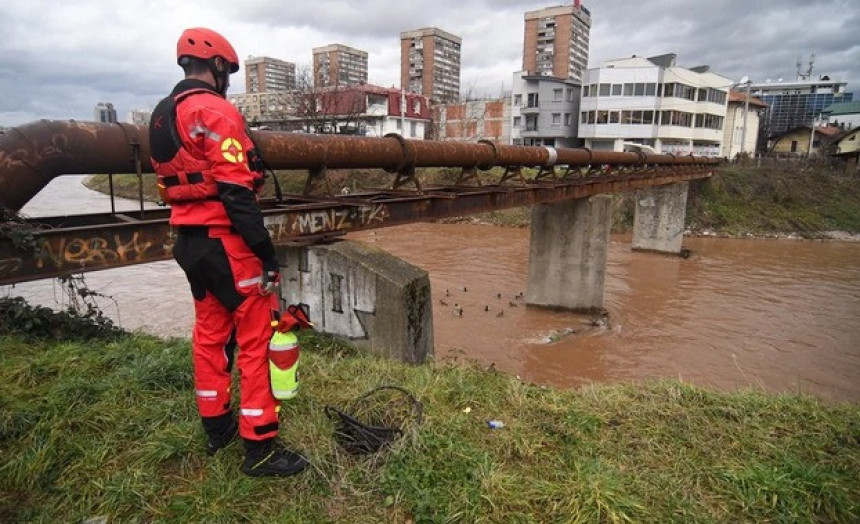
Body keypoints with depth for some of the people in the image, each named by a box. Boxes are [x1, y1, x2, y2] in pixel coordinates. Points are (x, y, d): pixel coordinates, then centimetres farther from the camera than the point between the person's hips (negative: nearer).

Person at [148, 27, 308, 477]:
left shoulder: (162, 116, 16)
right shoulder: (216, 111, -14)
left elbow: (172, 184, 19)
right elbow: (236, 192, -22)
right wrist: (266, 255, -20)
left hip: (189, 241, 10)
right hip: (226, 242, -10)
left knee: (209, 333, 18)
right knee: (256, 339, -2)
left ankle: (217, 426, 32)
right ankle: (260, 447, 5)